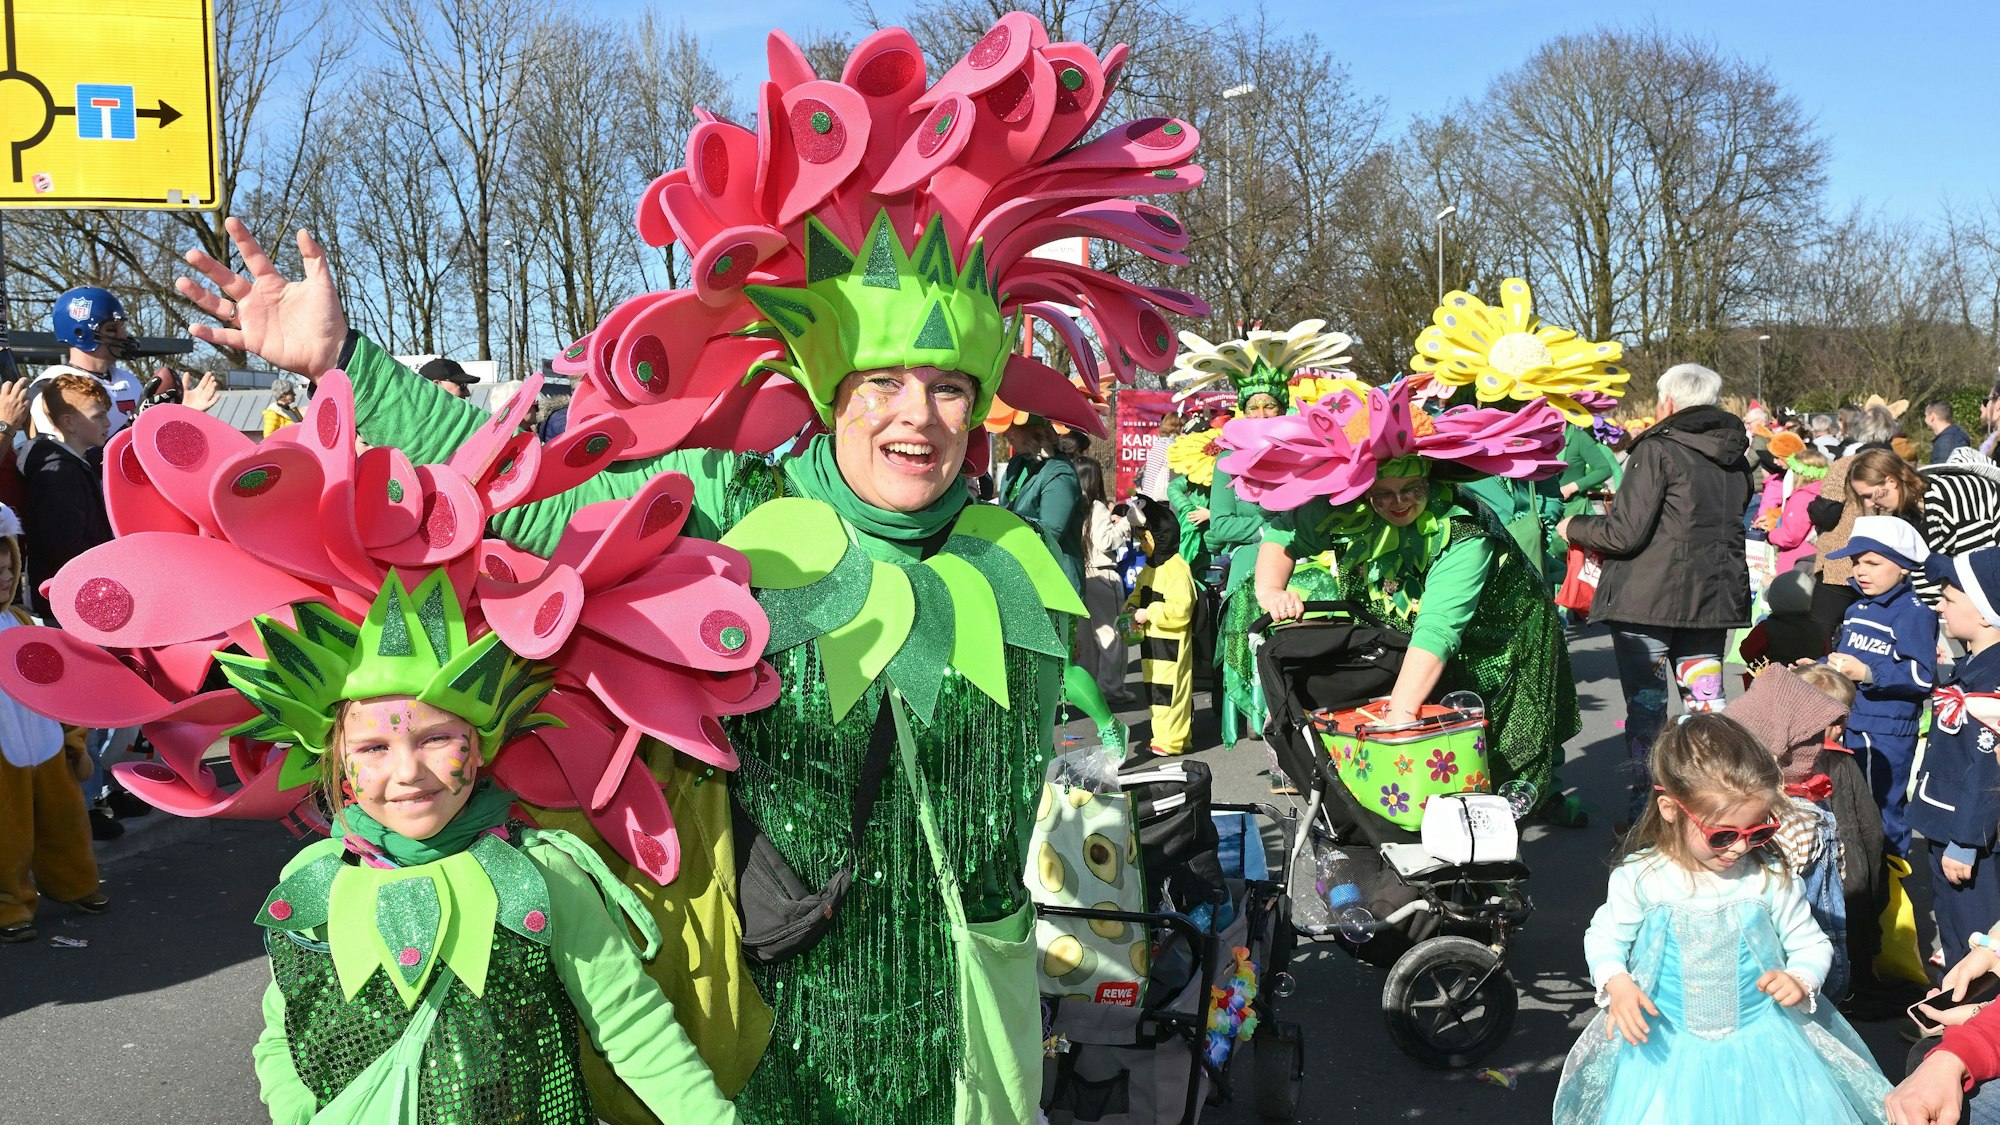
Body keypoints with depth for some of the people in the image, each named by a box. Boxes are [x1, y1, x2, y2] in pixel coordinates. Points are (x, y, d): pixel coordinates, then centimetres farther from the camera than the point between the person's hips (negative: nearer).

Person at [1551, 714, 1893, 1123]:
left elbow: (1810, 943, 3)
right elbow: (1604, 937, 2)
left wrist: (1799, 980, -17)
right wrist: (1617, 985, -16)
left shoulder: (1772, 877, -10)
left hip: (1762, 1045, 1)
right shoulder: (1639, 878, -12)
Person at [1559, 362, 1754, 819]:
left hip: (1648, 597, -6)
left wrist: (1574, 527, 2)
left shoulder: (1657, 450, -12)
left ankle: (1644, 812, 4)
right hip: (1715, 594, 7)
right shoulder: (1735, 459, 11)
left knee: (1645, 704, 1)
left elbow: (1626, 533, -17)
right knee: (1706, 701, 12)